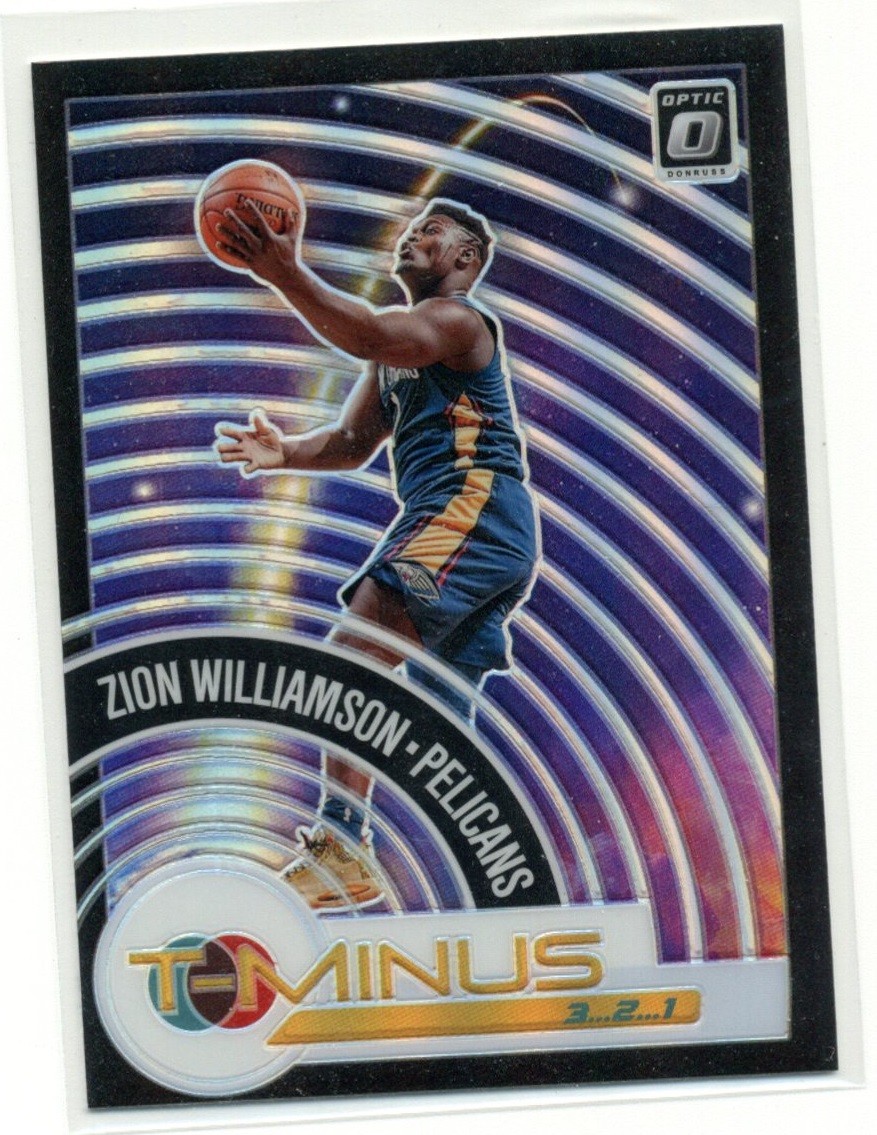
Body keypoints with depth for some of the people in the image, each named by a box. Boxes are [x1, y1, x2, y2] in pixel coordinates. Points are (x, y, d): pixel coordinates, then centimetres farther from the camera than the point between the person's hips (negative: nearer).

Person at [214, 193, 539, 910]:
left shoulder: (459, 319, -3)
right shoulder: (403, 341, 27)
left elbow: (369, 336, -25)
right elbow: (354, 441, 21)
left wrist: (286, 274, -35)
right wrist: (286, 453, 1)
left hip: (476, 510, -11)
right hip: (457, 528, 11)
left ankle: (342, 850, -29)